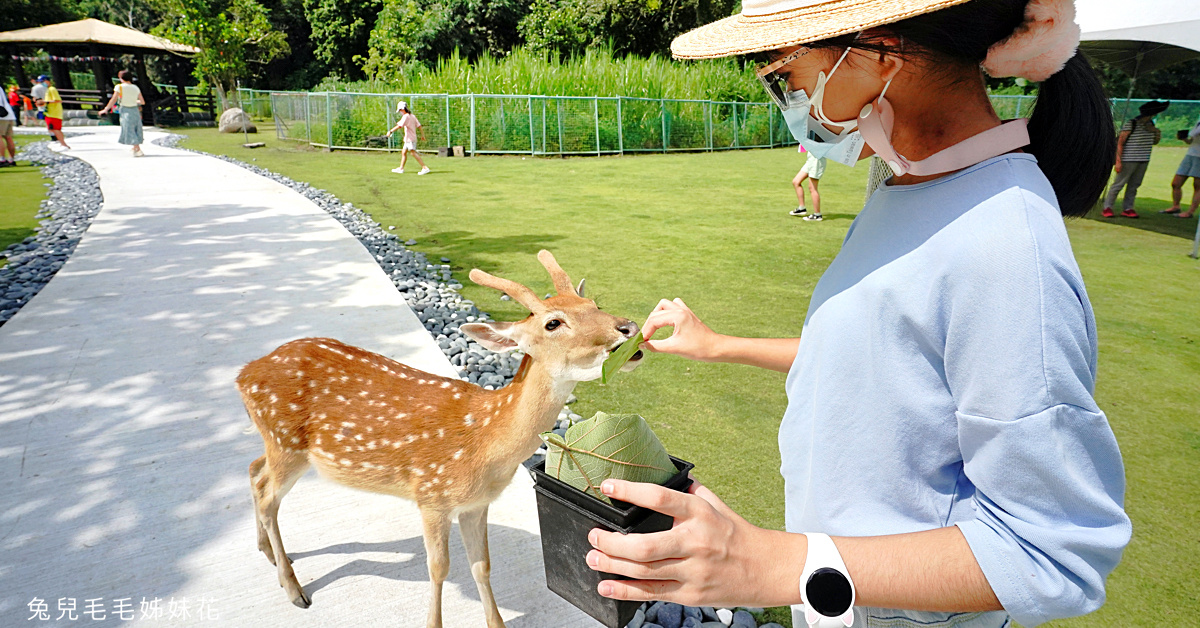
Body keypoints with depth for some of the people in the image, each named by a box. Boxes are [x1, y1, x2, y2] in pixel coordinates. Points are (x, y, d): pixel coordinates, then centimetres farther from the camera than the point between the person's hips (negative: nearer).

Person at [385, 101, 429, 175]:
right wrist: (422, 135, 17)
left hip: (410, 138, -10)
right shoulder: (412, 116, 14)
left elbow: (399, 126, -21)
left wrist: (390, 131, -18)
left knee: (413, 153, -14)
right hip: (408, 139, 10)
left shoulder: (406, 116, -13)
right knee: (403, 152, 16)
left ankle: (425, 168, -20)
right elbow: (419, 126, 14)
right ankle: (401, 168, 23)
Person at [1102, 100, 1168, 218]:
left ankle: (1128, 209, 15)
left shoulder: (1150, 124, 12)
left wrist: (1157, 136, 0)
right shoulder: (1130, 124, -10)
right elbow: (1120, 143, -11)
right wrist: (1118, 161, -17)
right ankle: (1107, 208, 2)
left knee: (1134, 185, 9)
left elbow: (1154, 142, 23)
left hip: (1144, 161, 7)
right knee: (1119, 184, -4)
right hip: (1129, 160, -7)